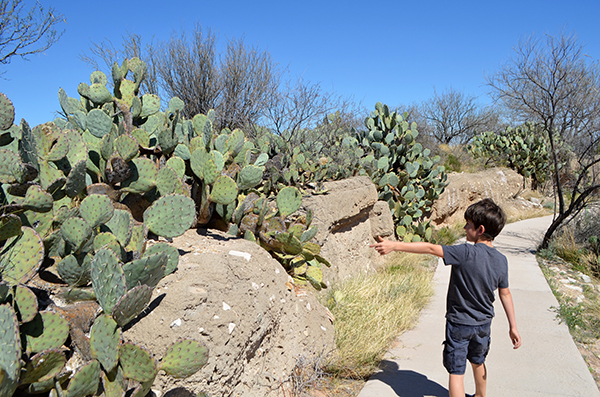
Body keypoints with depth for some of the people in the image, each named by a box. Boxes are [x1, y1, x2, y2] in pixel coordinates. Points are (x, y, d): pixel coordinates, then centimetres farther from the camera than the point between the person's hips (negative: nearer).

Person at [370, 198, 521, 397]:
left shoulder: (467, 253, -26)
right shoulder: (501, 260, -7)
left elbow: (430, 248, -26)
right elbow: (505, 294, 2)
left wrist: (394, 245, -23)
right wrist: (513, 326, 11)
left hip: (459, 323, -6)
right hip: (484, 323, 7)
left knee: (456, 372, 4)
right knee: (478, 362, 29)